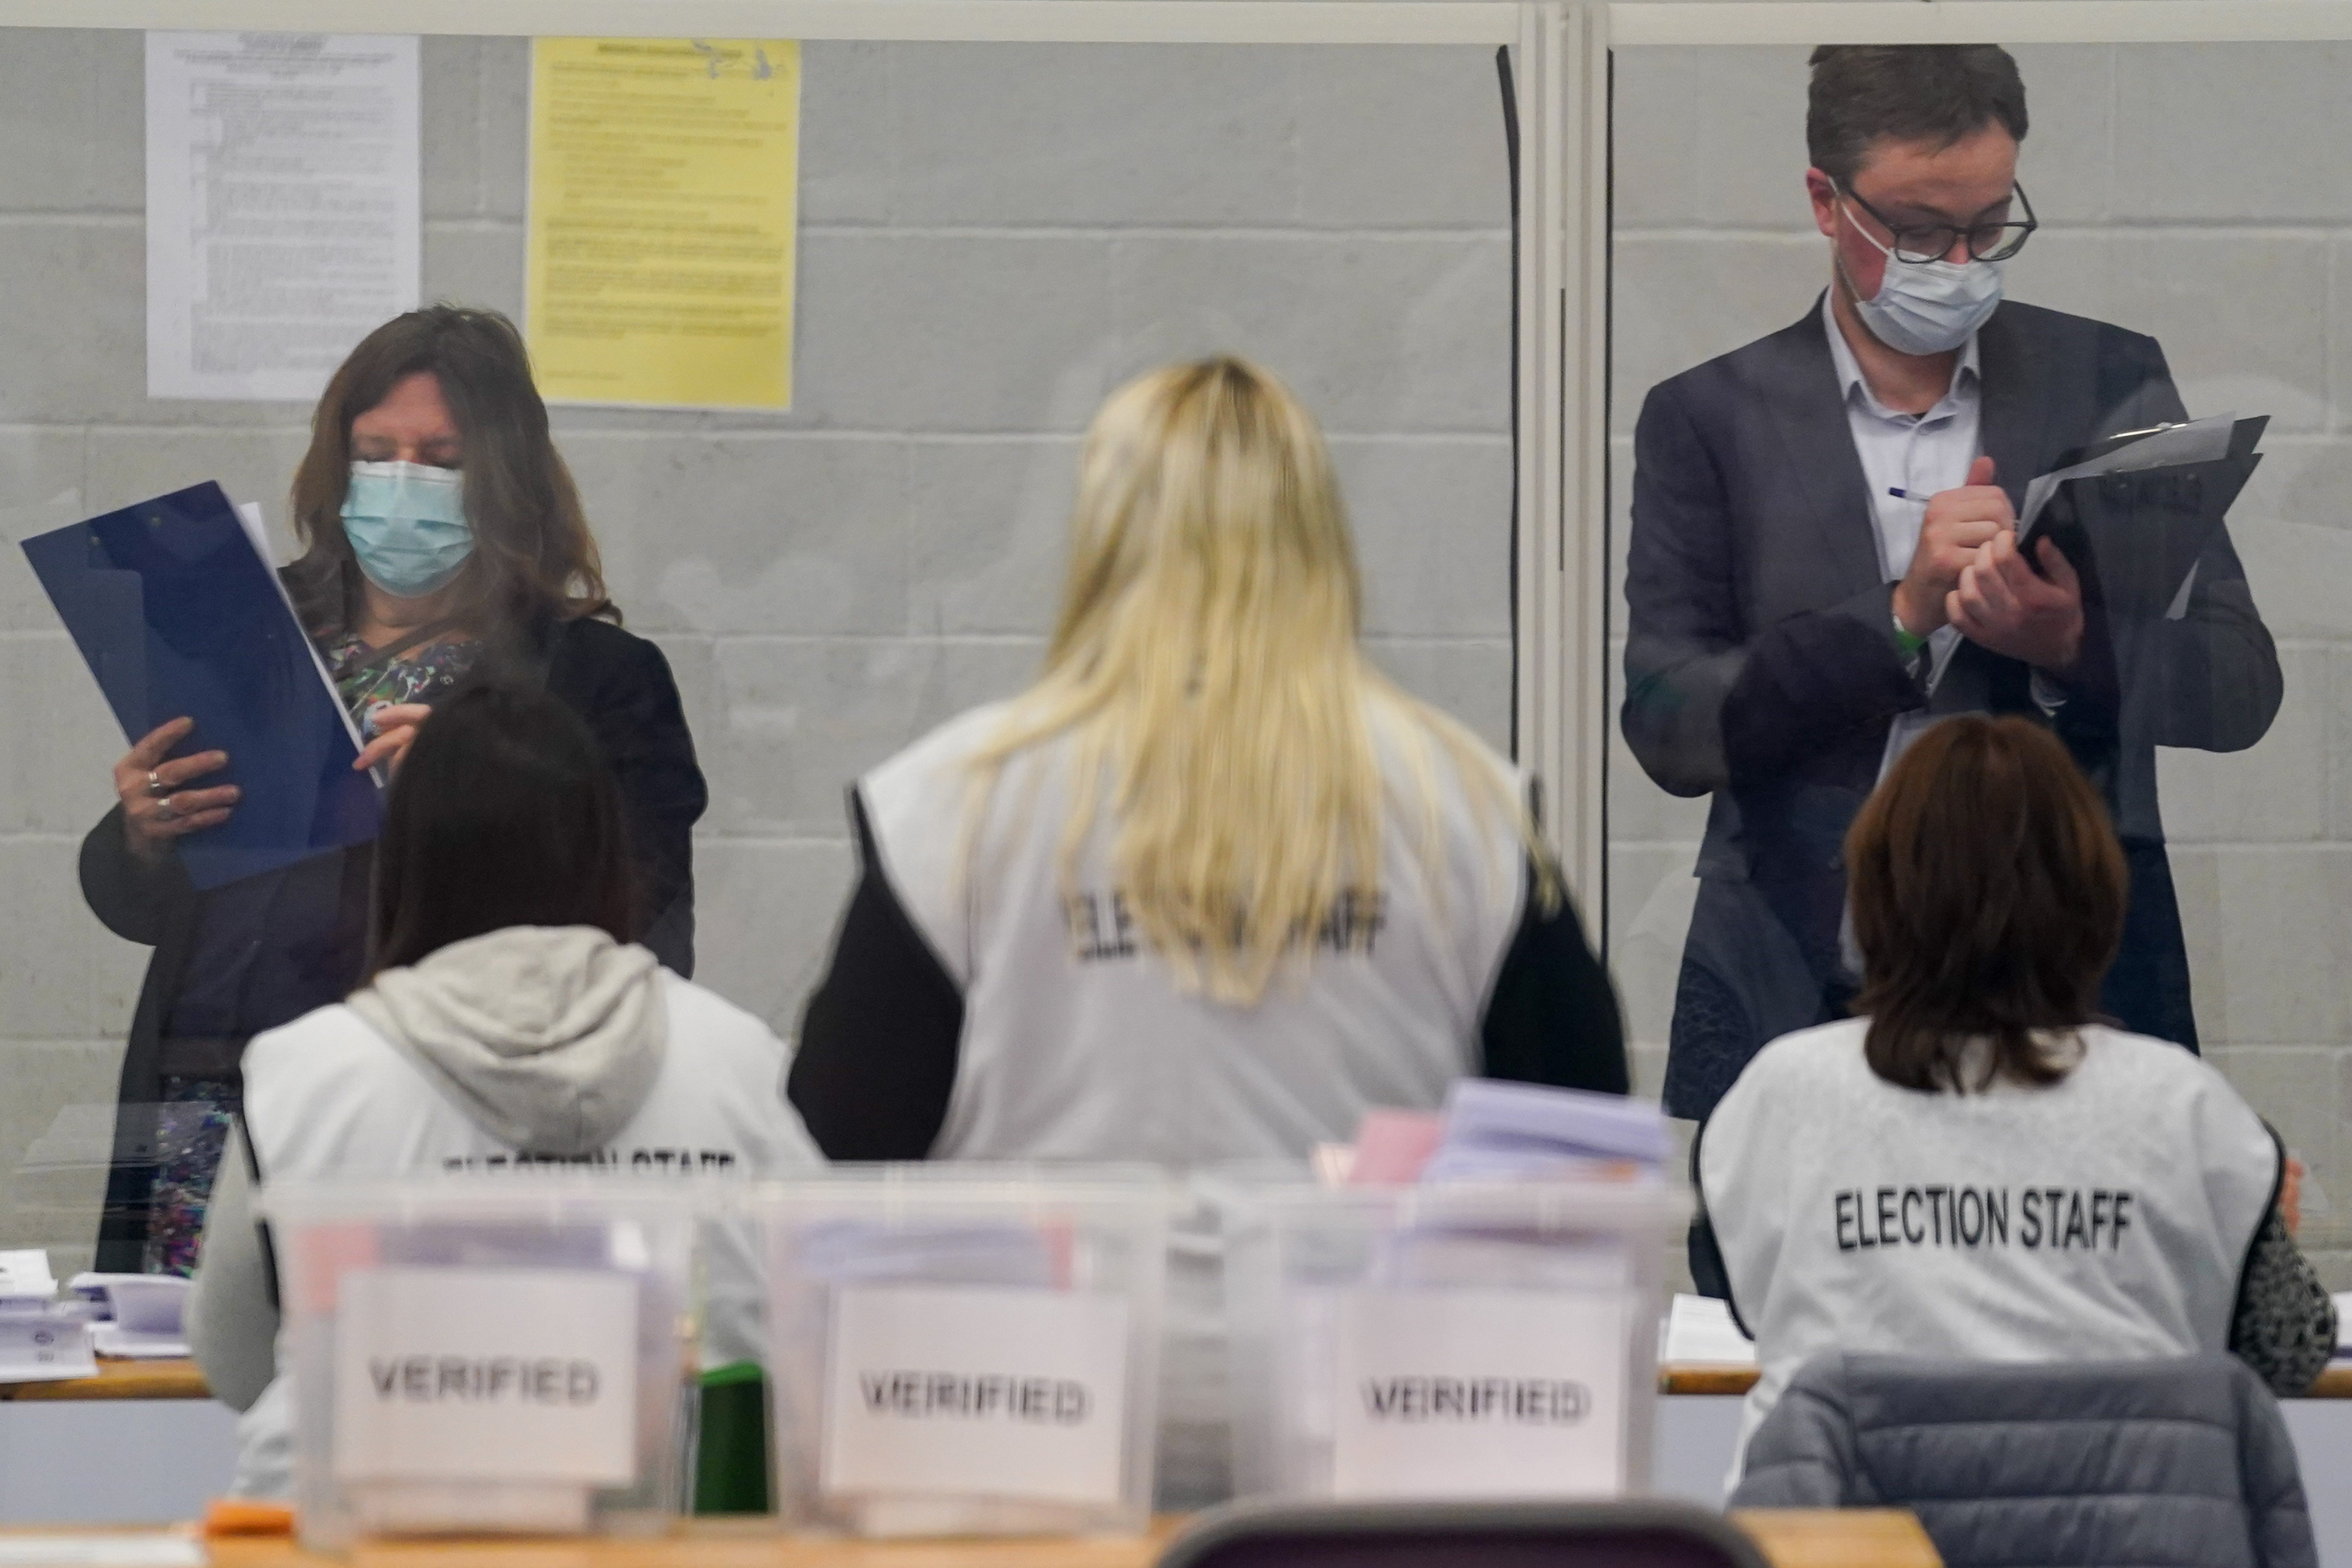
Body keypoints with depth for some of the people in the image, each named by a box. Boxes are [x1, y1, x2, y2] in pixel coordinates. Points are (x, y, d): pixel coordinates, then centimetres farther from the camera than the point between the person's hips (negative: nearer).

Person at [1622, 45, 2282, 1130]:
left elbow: (2241, 688, 7)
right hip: (1800, 1007, 0)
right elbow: (1666, 729, -1)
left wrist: (2075, 648, -14)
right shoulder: (1709, 418, 7)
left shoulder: (2110, 384, 10)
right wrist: (1897, 619, -14)